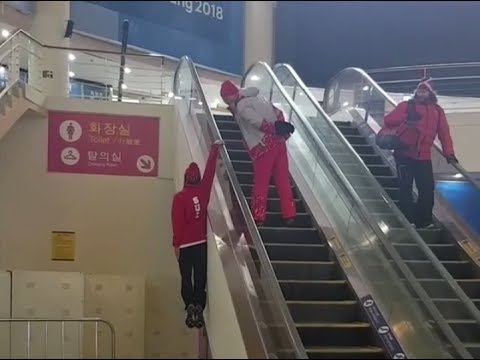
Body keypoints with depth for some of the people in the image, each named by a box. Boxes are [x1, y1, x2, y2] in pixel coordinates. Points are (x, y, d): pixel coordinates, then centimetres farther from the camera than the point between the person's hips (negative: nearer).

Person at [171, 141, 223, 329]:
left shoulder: (179, 197, -9)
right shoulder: (203, 191, -3)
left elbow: (177, 222, -9)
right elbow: (210, 171, 7)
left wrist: (176, 243, -2)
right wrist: (215, 149, 17)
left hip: (185, 245, -2)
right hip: (201, 242, 2)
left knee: (186, 278, 3)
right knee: (200, 277, 4)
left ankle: (191, 307, -11)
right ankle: (198, 309, -5)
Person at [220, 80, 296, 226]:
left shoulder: (241, 106, -8)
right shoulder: (256, 98, 17)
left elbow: (259, 122, -19)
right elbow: (278, 113, 14)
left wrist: (275, 131, -8)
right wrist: (281, 130, 5)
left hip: (263, 147, -7)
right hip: (279, 142, 7)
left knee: (260, 183, 2)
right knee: (283, 180, 11)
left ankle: (258, 217, 7)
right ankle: (289, 215, 14)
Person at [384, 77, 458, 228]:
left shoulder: (437, 110, 11)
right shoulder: (406, 106, 4)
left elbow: (444, 132, 7)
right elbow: (388, 120, -4)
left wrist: (449, 153, -4)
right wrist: (405, 118, -21)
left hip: (424, 158, 2)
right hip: (404, 155, -2)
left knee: (427, 189, 0)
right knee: (405, 188, 0)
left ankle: (425, 220, 11)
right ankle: (408, 220, 7)